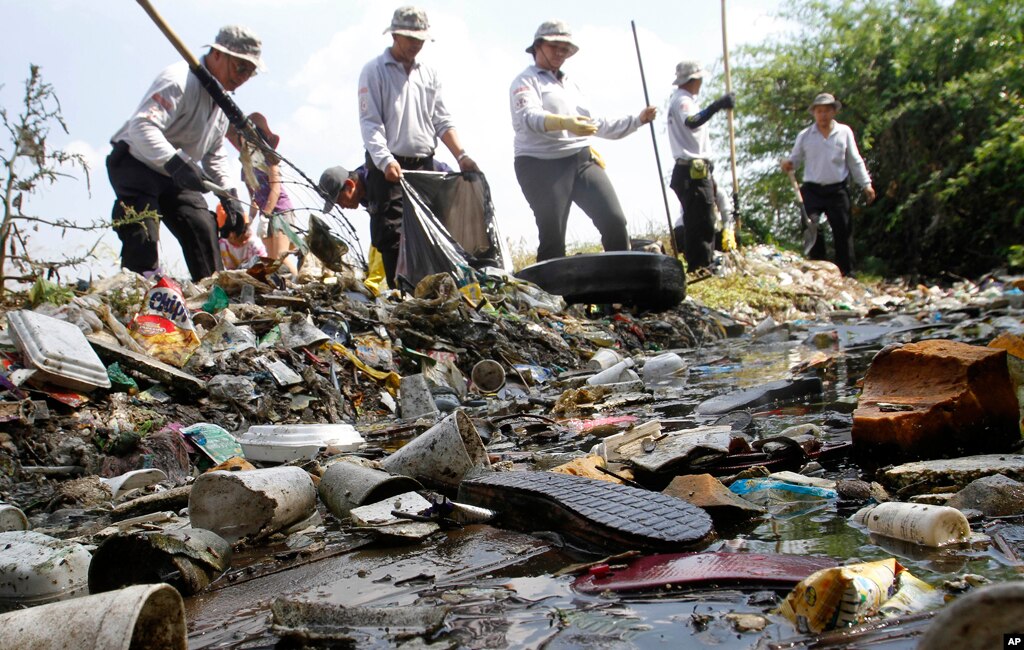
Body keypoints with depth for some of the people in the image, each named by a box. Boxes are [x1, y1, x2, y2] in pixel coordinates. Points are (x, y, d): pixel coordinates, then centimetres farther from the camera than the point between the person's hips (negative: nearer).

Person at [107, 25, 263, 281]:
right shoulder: (179, 80, -23)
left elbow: (215, 154, 15)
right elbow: (142, 126, -37)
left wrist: (229, 197, 2)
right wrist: (176, 164, -51)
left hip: (174, 173, 8)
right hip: (134, 162, -8)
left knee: (203, 228, -2)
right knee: (143, 236, -24)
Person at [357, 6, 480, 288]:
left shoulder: (429, 74, 16)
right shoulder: (374, 71, 0)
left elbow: (442, 121, 14)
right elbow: (370, 122, -10)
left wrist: (461, 156, 0)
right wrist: (385, 161, -25)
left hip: (424, 166, 5)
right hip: (388, 168, -5)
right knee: (391, 238, -8)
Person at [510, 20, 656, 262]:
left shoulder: (571, 84, 26)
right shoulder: (526, 81, 4)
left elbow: (597, 125, 28)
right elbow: (530, 117, -17)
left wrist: (638, 119, 20)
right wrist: (564, 122, -36)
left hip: (582, 161, 6)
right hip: (542, 165, -6)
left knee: (614, 220, -7)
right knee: (552, 236, -8)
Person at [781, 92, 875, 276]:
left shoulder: (844, 132, 6)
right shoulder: (805, 135, 5)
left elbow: (855, 161, 9)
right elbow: (796, 158, 9)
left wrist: (866, 184, 6)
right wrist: (788, 164, -15)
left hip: (837, 190, 1)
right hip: (812, 190, 0)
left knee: (843, 230, 2)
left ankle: (846, 273, 10)